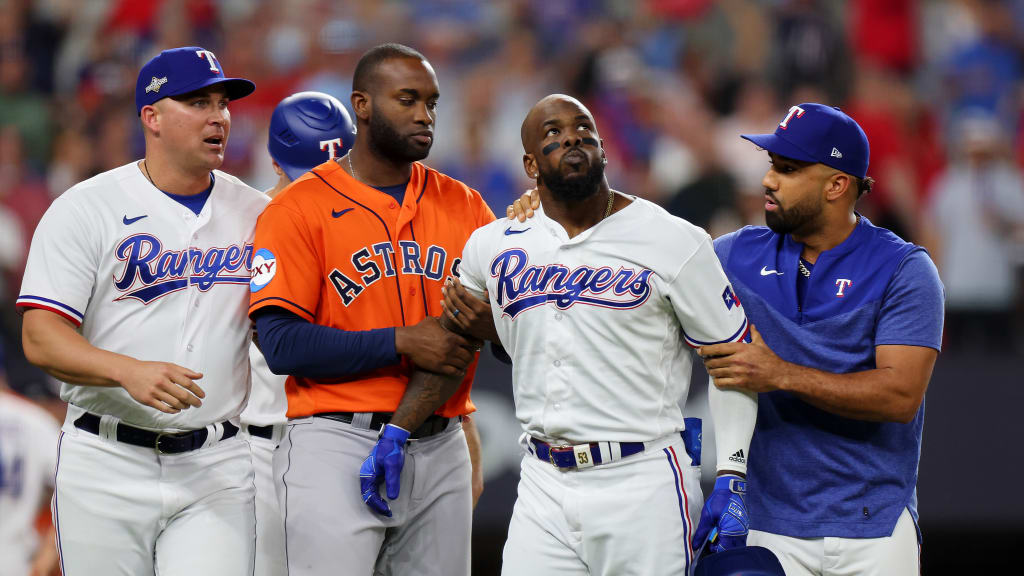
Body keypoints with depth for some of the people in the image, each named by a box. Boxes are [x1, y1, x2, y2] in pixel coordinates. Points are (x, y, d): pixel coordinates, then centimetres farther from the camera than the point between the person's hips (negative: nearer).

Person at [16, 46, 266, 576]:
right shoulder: (85, 209, -2)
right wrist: (129, 371, -28)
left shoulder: (255, 214, 10)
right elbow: (41, 338, -8)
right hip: (106, 468, -2)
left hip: (216, 469, 2)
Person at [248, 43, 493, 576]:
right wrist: (401, 343, -14)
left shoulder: (464, 208, 10)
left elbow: (457, 338, -1)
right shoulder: (299, 208, -1)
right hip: (335, 446, -4)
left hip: (438, 448, 4)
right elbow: (282, 344, -10)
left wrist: (399, 433, -13)